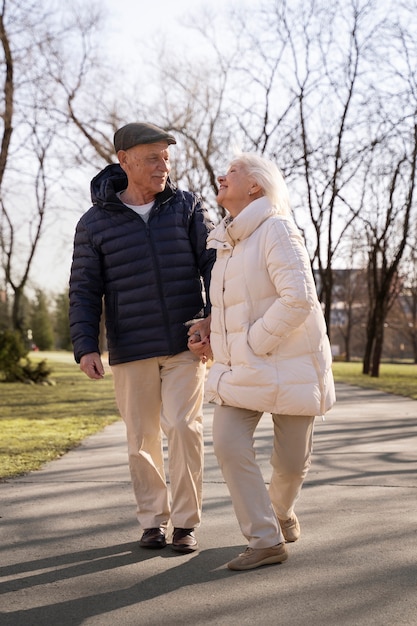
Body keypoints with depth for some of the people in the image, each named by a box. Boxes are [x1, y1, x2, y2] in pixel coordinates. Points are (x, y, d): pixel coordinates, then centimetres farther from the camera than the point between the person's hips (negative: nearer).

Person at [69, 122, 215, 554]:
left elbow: (213, 263, -3)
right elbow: (85, 291, 1)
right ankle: (153, 521, 20)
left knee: (182, 426, -11)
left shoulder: (187, 207, 2)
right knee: (142, 438, 5)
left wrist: (216, 314, -19)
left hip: (186, 344, 0)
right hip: (131, 351, 1)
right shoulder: (95, 223, 1)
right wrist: (85, 348, -11)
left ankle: (185, 522, 2)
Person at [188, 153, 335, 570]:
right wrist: (210, 338, 8)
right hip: (239, 366, 6)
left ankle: (281, 509, 38)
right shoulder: (220, 240, 9)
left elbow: (298, 298, -26)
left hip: (288, 360, -6)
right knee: (228, 445, -13)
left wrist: (254, 344, -20)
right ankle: (266, 541, -4)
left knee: (291, 460, 5)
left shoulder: (276, 229, -15)